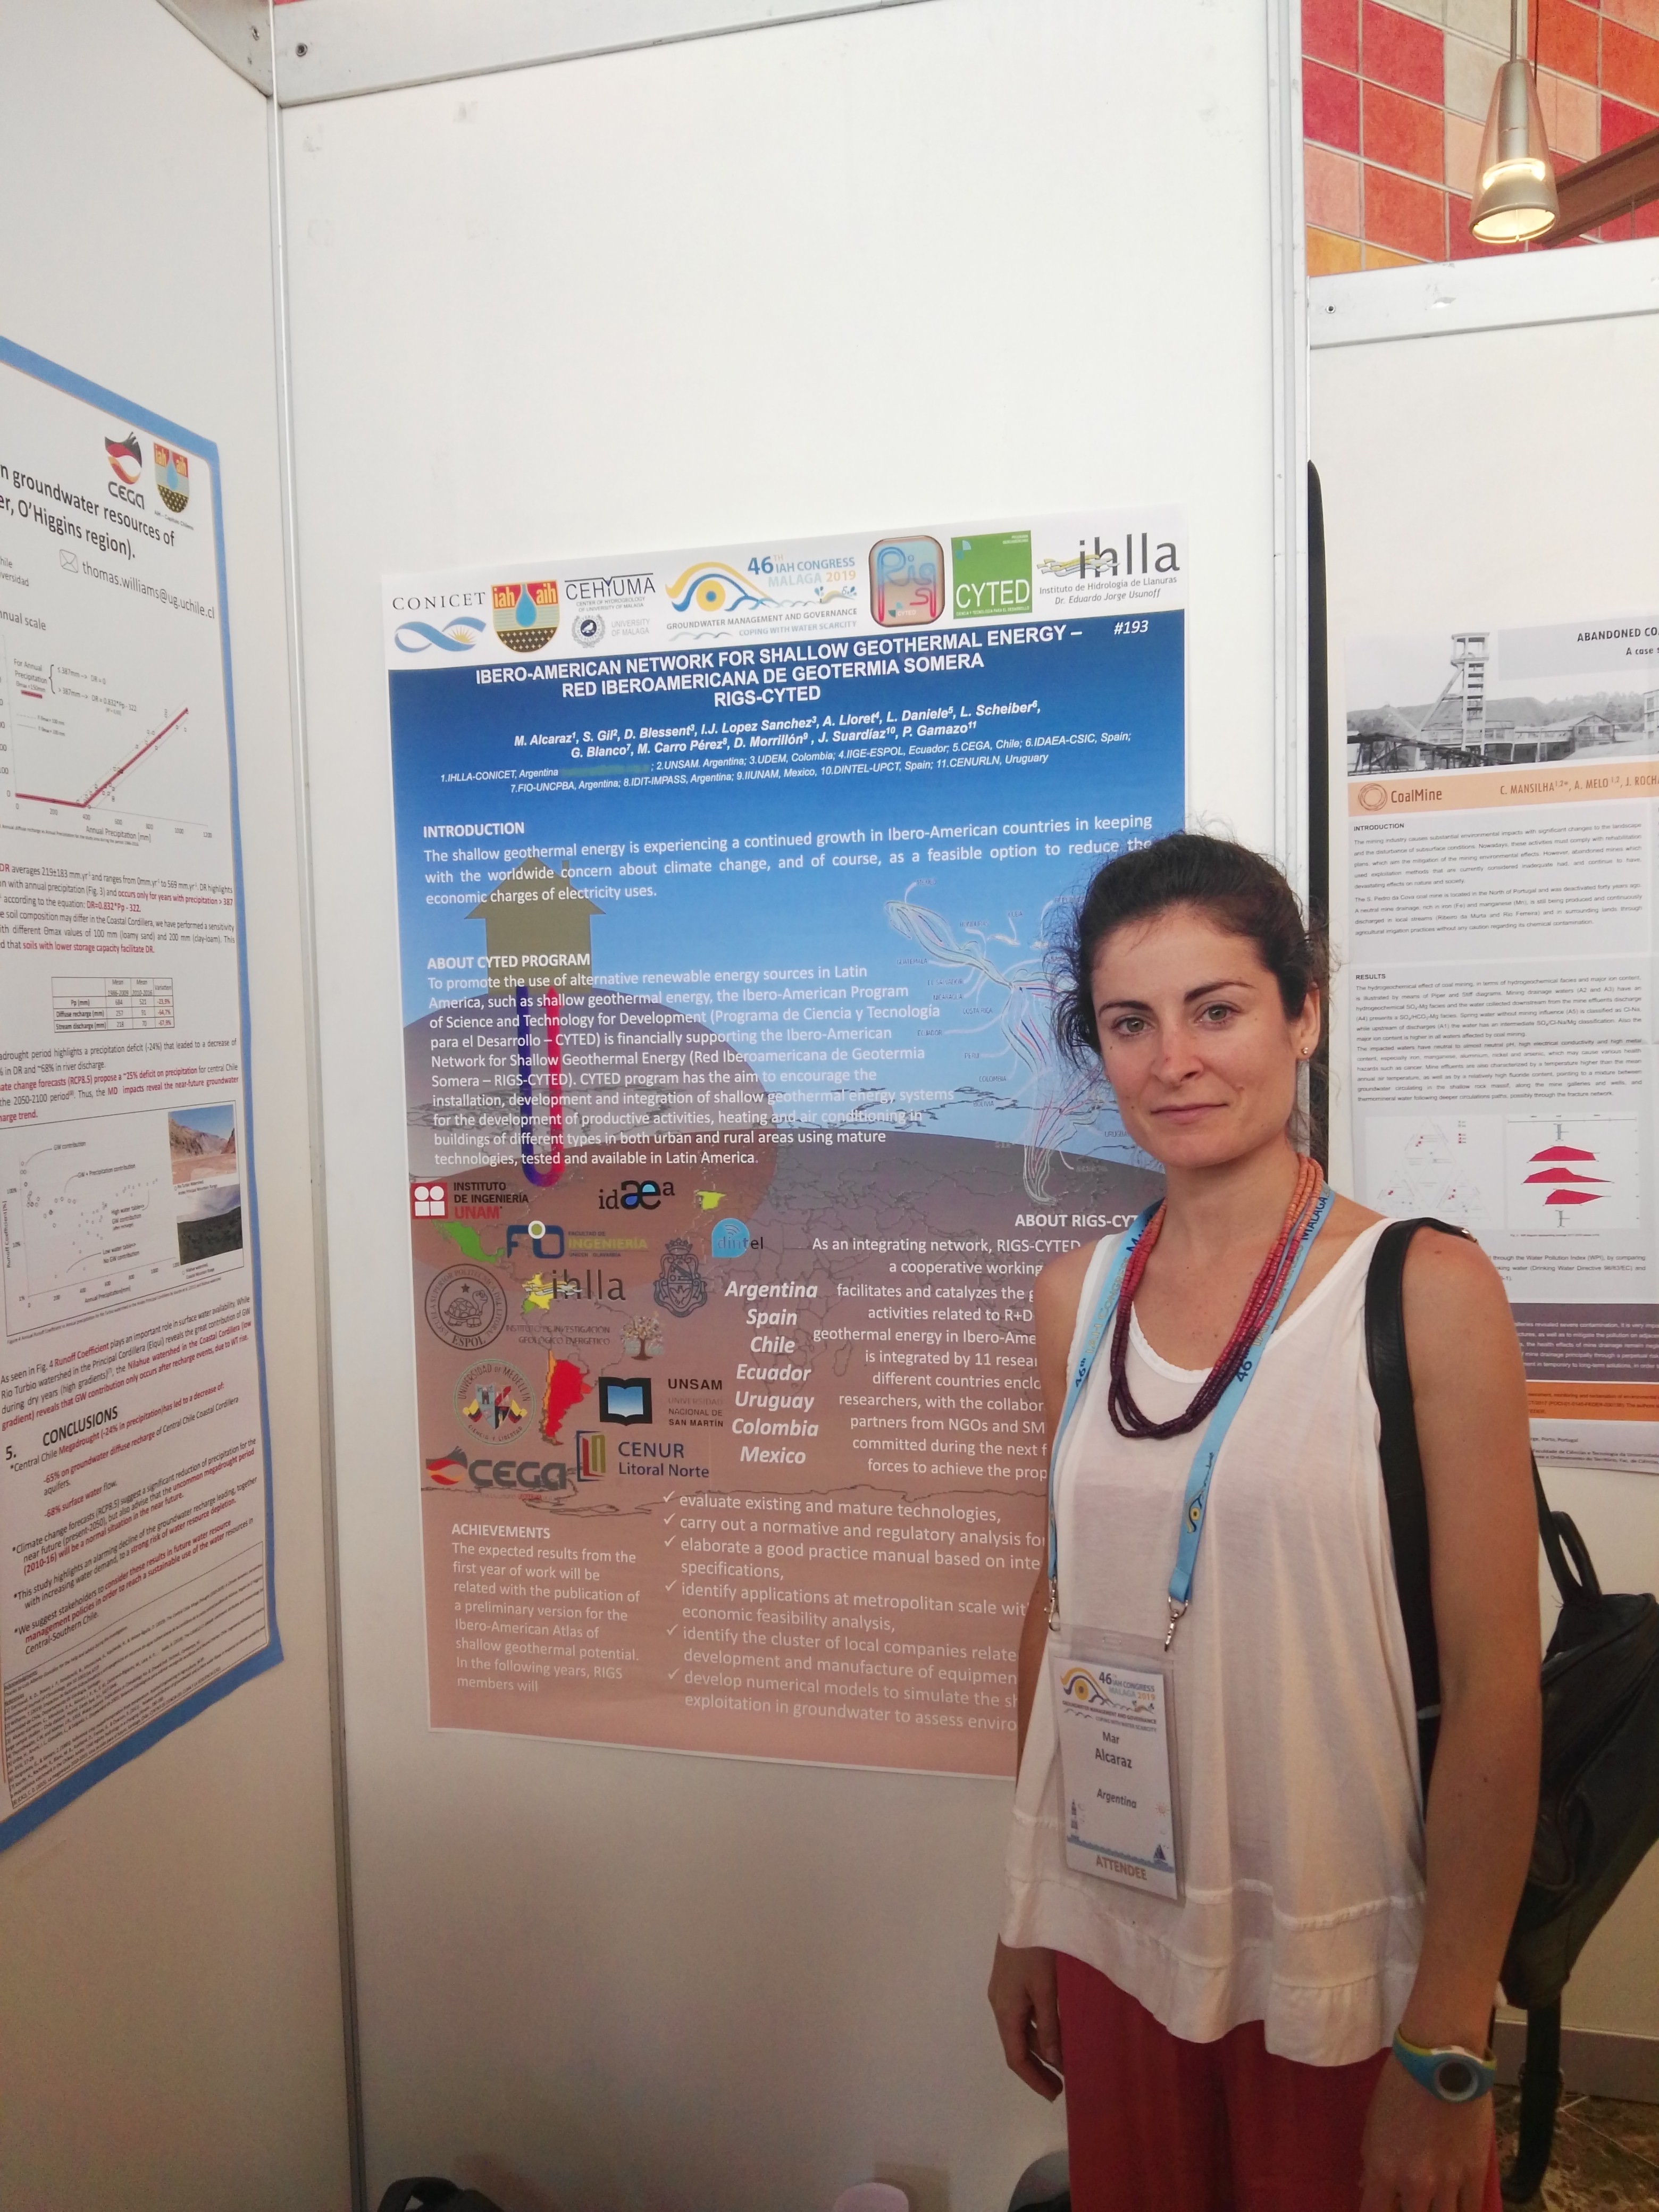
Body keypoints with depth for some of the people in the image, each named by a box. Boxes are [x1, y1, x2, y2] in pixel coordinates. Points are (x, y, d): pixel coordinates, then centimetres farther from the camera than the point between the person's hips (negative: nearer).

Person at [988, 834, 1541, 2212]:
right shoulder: (1079, 1295, -1)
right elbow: (1063, 1605, 6)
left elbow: (1496, 1689, -12)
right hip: (1115, 1947, 4)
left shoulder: (1426, 1290, -13)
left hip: (1348, 1983, -3)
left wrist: (1447, 2049, -10)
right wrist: (1027, 1919, 10)